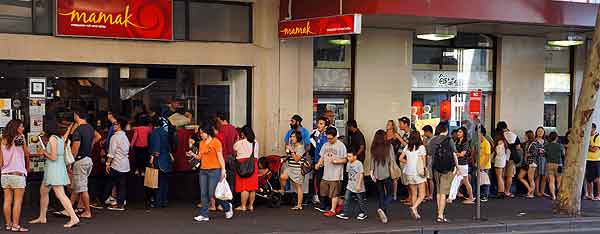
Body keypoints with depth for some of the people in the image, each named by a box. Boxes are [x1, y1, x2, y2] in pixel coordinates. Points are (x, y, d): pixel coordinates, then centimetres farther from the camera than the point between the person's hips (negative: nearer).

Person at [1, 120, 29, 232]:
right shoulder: (20, 138, -5)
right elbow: (27, 153, 6)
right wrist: (23, 140, 12)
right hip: (18, 174, -6)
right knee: (17, 201, -3)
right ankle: (15, 225, -5)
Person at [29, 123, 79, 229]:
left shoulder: (52, 138, -13)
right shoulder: (61, 138, 10)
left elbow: (53, 157, -16)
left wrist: (44, 152, -3)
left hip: (54, 169, -9)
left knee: (60, 194, -13)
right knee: (43, 191, 19)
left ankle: (74, 218, -18)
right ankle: (42, 218, 28)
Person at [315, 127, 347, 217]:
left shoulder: (341, 146, -7)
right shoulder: (325, 145, 10)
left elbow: (344, 160, -7)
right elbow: (322, 157, 14)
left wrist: (335, 161, -19)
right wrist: (319, 164, -3)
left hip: (336, 174, -6)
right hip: (326, 173, 6)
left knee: (334, 194, 0)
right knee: (324, 192, 11)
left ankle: (332, 210, 8)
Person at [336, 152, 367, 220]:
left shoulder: (359, 163, -14)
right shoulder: (348, 164, 6)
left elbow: (361, 174, -16)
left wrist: (359, 185, -19)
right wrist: (349, 182, 16)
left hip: (357, 186, -6)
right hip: (350, 186, 6)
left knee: (360, 200, 6)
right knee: (346, 199, 0)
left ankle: (363, 213, 22)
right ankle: (345, 214, 3)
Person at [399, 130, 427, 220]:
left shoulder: (407, 147, 3)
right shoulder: (421, 147, -8)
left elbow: (401, 158, 5)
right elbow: (423, 161, -8)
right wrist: (424, 168, 6)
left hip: (409, 173, 5)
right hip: (419, 173, -4)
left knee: (413, 194, 13)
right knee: (422, 194, 1)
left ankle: (415, 213, 13)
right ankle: (414, 207, -21)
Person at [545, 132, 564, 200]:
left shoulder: (546, 146, -3)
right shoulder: (560, 146, -6)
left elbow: (545, 155, 1)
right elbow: (563, 155, 4)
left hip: (549, 164, 1)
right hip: (558, 164, -1)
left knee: (551, 181, 2)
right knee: (559, 181, 8)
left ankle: (553, 195, -1)